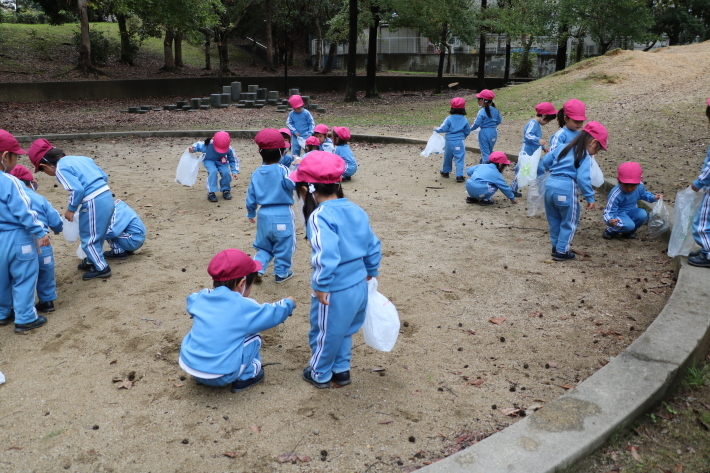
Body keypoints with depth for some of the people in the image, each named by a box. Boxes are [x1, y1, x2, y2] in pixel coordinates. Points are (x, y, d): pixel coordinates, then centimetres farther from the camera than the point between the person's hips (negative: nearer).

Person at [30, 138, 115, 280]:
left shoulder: (61, 168, -7)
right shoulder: (81, 158, 18)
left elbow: (77, 189, -18)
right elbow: (104, 177, 18)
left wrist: (71, 209, -5)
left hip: (94, 203, -9)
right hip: (107, 197, 9)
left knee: (89, 238, 8)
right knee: (97, 235, 25)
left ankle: (102, 268, 18)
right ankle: (92, 261, 41)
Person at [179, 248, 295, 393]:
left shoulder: (200, 298, 2)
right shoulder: (245, 307, -11)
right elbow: (273, 314, 3)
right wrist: (288, 303, 23)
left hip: (188, 366, 5)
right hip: (220, 377, -5)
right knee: (253, 337, 9)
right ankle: (246, 376, 19)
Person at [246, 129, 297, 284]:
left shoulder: (257, 173, 4)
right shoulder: (282, 170, -13)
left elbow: (251, 196, 10)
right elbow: (294, 183, -30)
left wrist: (251, 213, 23)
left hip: (264, 214, 5)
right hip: (283, 214, -5)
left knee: (264, 246, 22)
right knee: (283, 246, 11)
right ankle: (281, 273, 20)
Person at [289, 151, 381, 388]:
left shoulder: (319, 217, -21)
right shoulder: (356, 210, 2)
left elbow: (326, 256, -32)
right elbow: (373, 246, 9)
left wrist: (322, 285, -21)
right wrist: (370, 273, 21)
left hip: (334, 291, -7)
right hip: (359, 285, 7)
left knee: (325, 333, 17)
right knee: (344, 331, 27)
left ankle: (320, 373, 37)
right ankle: (341, 369, 42)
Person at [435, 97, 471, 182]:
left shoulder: (449, 119, -9)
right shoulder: (464, 119, -1)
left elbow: (443, 129, -9)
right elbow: (468, 131, 8)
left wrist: (436, 129, 10)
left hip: (449, 142, 0)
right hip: (459, 142, 0)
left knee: (448, 157, 19)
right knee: (459, 159, 0)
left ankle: (445, 171, 36)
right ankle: (459, 175, -7)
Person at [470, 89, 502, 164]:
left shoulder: (482, 112, -18)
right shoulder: (495, 110, 2)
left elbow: (477, 124, -17)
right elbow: (499, 121, 11)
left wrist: (470, 129, 1)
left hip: (484, 133, -7)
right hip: (493, 132, 7)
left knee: (485, 153, 1)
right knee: (489, 151, 20)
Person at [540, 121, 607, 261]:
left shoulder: (563, 147, 13)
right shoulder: (585, 156, -6)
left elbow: (545, 161, 17)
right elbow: (583, 178, -17)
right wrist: (590, 198, -12)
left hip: (549, 185, 7)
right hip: (566, 189, -7)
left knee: (554, 219, 21)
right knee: (569, 222, 10)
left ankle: (556, 246, 33)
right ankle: (561, 251, 13)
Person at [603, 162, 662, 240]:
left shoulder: (640, 186, -11)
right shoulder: (615, 195, -31)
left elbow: (643, 194, 15)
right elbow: (609, 211, -29)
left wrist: (654, 197, -1)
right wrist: (610, 220, -50)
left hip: (631, 211, 7)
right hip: (618, 213, -7)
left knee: (643, 215, -23)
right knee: (629, 225, -33)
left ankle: (628, 232, 4)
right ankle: (610, 231, -2)